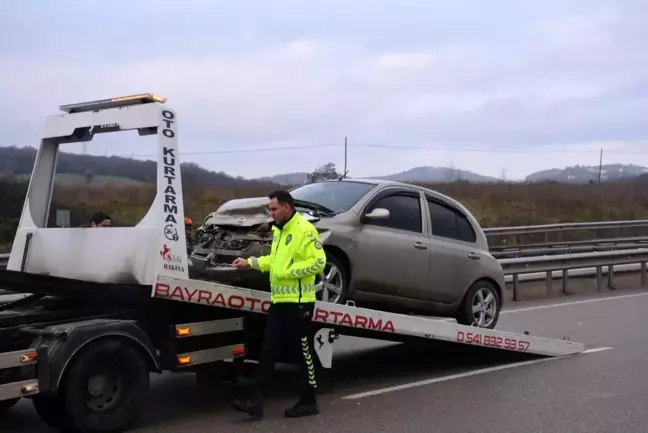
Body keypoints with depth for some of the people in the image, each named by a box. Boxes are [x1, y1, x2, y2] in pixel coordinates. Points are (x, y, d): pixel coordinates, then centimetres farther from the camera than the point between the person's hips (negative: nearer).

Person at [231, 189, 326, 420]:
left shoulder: (304, 230, -14)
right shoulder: (279, 231, 16)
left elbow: (318, 261, -21)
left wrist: (289, 272, -21)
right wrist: (249, 262, 15)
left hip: (298, 302, -9)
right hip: (279, 301, 9)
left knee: (303, 353, 2)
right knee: (268, 351, 5)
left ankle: (308, 401, 14)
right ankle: (255, 400, 5)